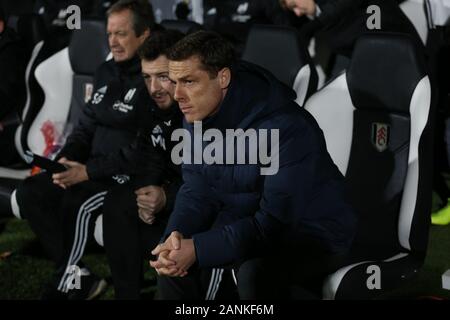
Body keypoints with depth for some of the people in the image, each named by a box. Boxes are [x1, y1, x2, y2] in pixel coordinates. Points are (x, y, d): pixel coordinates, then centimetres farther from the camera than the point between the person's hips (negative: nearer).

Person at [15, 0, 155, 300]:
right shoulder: (106, 72, 13)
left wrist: (89, 171, -22)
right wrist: (66, 158, -3)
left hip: (136, 174, -8)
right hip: (95, 167, 9)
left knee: (77, 202, -32)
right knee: (30, 192, -10)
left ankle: (63, 285, -11)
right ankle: (79, 278, -8)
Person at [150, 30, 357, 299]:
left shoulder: (287, 126, -30)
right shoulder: (197, 117, -4)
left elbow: (276, 220, -31)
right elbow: (197, 192, 0)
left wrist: (198, 249, -34)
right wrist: (178, 235, -21)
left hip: (315, 236, -7)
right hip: (247, 226, 8)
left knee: (255, 271, -35)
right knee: (170, 254, -2)